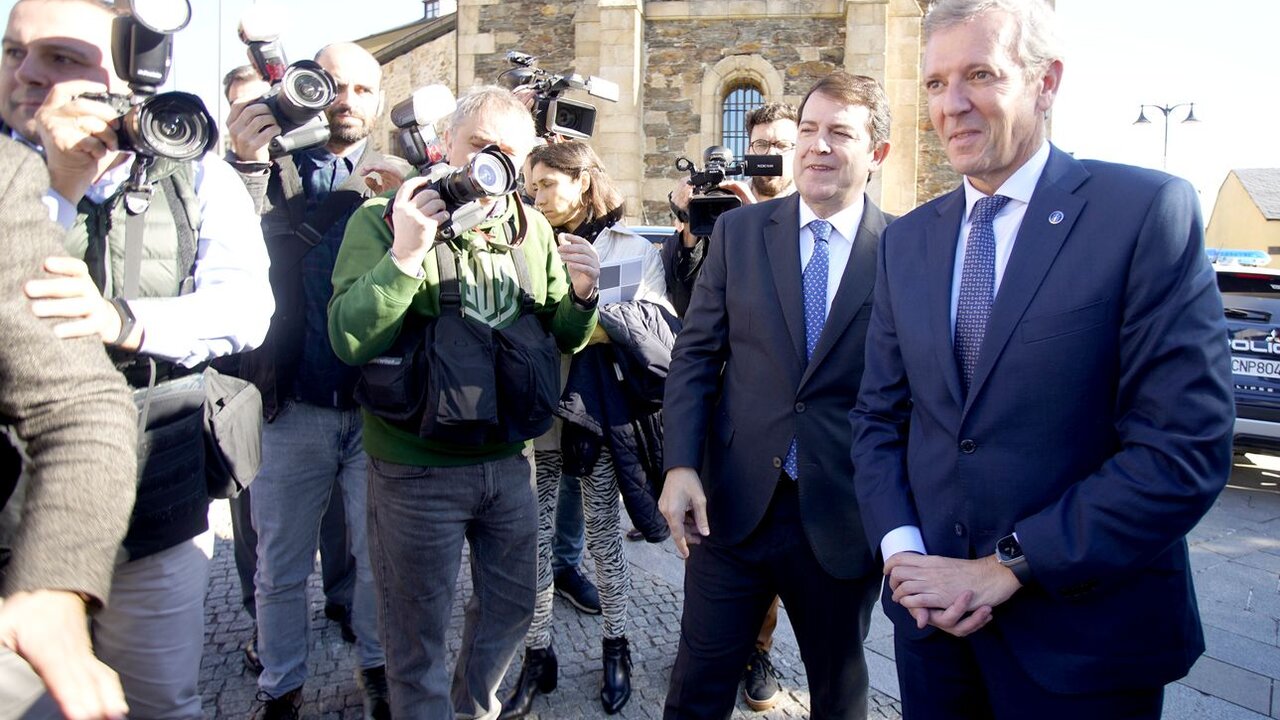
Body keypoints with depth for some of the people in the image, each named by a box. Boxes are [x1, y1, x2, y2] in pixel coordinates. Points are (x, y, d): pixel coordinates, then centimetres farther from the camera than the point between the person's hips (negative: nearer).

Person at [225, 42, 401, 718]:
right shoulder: (276, 169, 4)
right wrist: (247, 164, -24)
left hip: (378, 406, 0)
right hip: (294, 408, 0)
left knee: (379, 558, 11)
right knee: (280, 566, 12)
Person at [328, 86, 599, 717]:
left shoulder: (532, 228, 5)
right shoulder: (384, 220, -9)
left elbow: (563, 337, 8)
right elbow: (348, 339, -19)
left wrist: (581, 296, -12)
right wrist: (406, 254, -29)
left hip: (510, 459, 5)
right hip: (416, 468, -5)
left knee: (512, 605, 22)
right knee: (418, 635, 11)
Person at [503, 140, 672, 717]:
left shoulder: (635, 251, 3)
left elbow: (656, 325, -9)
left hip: (602, 413, -1)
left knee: (604, 535, 11)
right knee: (535, 537, 5)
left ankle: (616, 648, 29)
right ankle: (537, 655, 22)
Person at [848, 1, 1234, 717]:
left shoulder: (1150, 210, -11)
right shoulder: (906, 240, 5)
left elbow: (1186, 447, -16)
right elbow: (879, 416, 7)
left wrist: (1009, 565, -16)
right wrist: (902, 548, -8)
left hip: (1084, 634, -4)